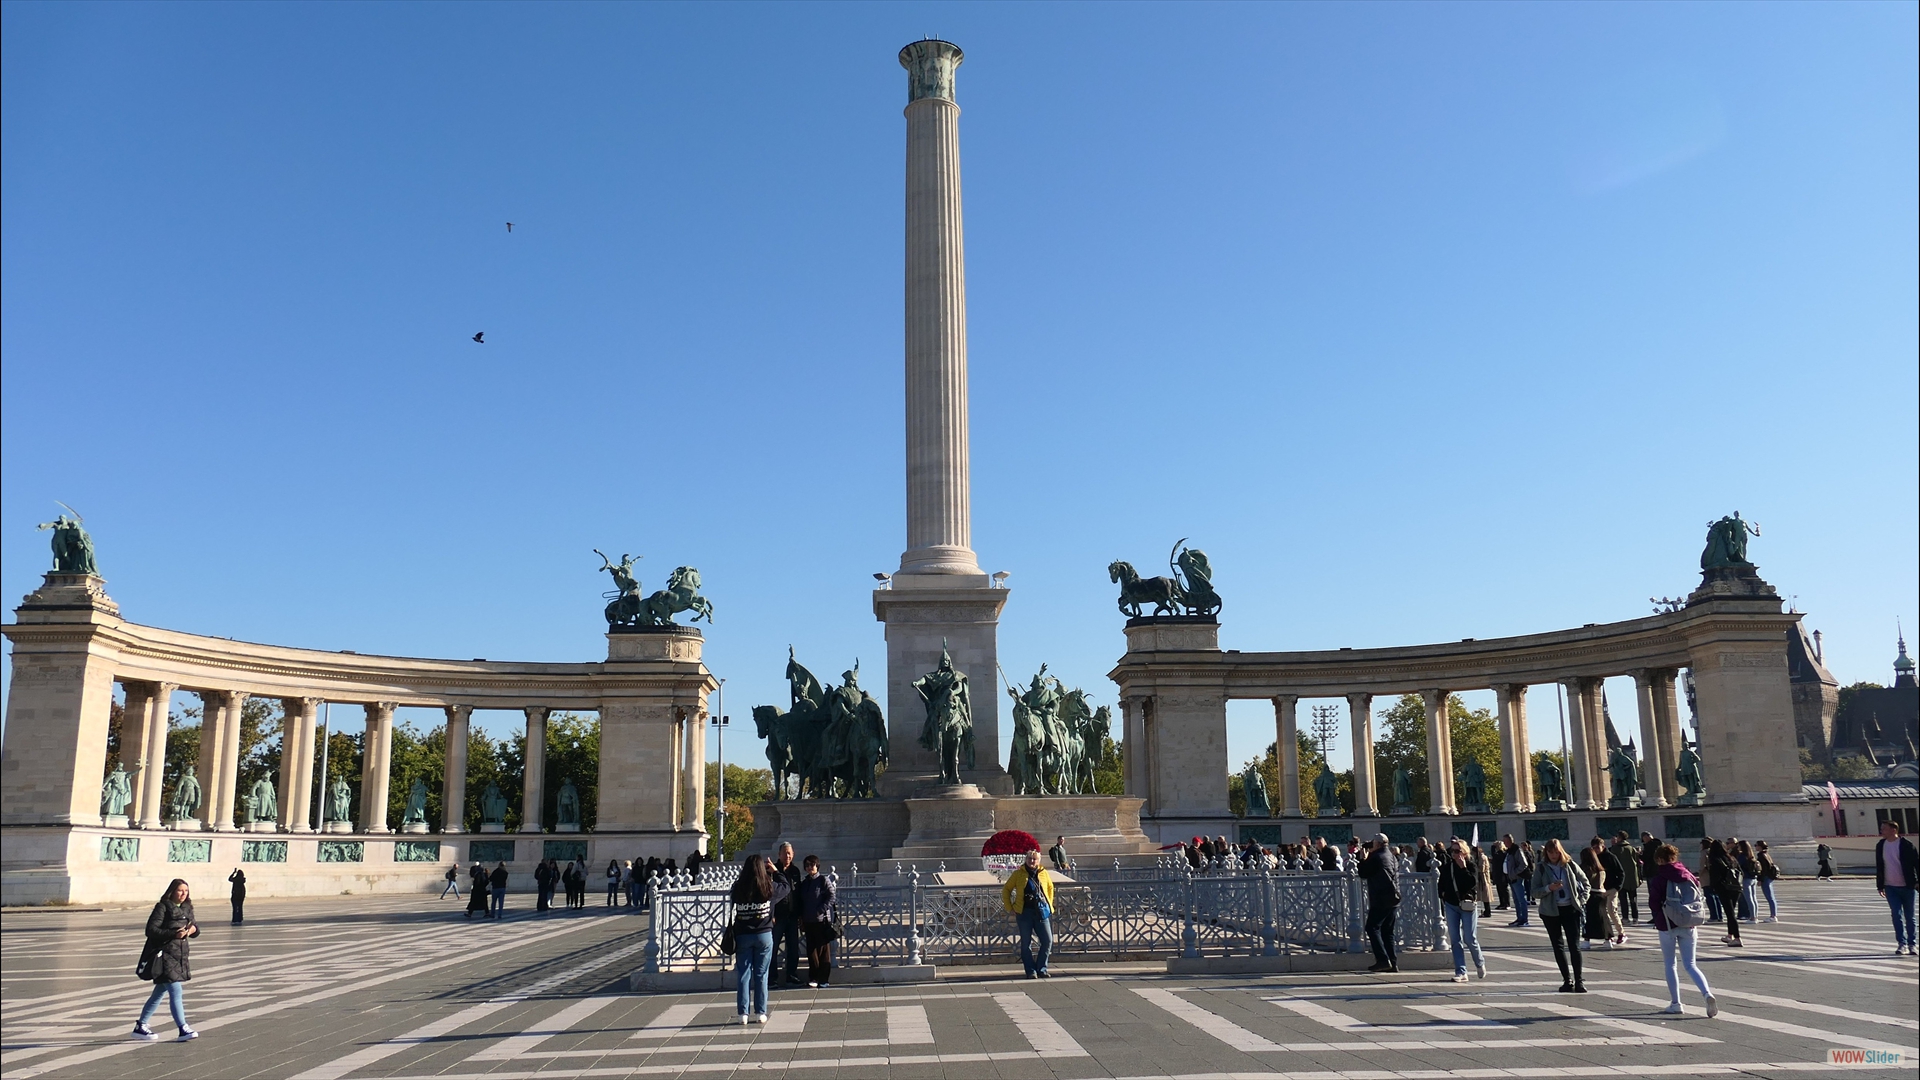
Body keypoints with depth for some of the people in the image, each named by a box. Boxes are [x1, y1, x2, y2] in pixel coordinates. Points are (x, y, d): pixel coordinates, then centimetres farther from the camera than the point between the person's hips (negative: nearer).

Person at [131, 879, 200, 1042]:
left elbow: (194, 927, 17)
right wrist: (173, 934, -26)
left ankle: (140, 1026, 29)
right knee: (175, 992, -12)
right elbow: (151, 930, -16)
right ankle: (183, 1029, -12)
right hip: (164, 954, -8)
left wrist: (194, 929, -7)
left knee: (159, 993, 17)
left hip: (180, 955, 8)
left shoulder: (186, 908, 11)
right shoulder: (163, 907, -10)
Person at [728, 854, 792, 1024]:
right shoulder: (770, 888, -7)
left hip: (742, 936, 0)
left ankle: (743, 1013, 6)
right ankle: (760, 1013, 9)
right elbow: (785, 887, 12)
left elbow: (730, 895, 14)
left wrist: (741, 876, 20)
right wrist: (775, 871, 24)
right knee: (761, 975, 8)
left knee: (743, 975, 7)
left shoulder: (738, 888, -8)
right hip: (764, 935, 0)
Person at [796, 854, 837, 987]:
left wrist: (820, 911, -15)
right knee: (811, 950, 7)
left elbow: (831, 898, -9)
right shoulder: (803, 882, 13)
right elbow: (799, 901, 16)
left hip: (822, 920, -5)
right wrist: (801, 918, 8)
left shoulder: (824, 880, -3)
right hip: (808, 921, 5)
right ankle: (813, 977, 14)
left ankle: (823, 978, 4)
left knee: (823, 950, -1)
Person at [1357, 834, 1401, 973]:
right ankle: (1393, 962, 7)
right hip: (1394, 900, 8)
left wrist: (1363, 860, 8)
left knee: (1372, 928, -5)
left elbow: (1363, 874, -5)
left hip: (1381, 900, -8)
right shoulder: (1392, 857, 16)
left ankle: (1382, 959, -15)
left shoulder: (1376, 857, -11)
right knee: (1387, 931, 11)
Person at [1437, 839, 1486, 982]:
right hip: (1451, 905, 4)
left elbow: (1473, 883, -22)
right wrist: (1442, 895, 8)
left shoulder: (1471, 865, -6)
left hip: (1467, 905, -4)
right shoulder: (1447, 866, 6)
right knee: (1455, 940, 1)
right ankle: (1461, 972, 4)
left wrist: (1463, 868, -22)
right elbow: (1442, 884, 19)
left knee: (1469, 939, -1)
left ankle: (1480, 963, 27)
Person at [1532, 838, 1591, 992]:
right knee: (1558, 946, 5)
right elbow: (1534, 892, -3)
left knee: (1574, 945, -4)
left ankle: (1579, 980, 2)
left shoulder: (1569, 865, 2)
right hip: (1550, 912, 0)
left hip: (1570, 910, 0)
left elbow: (1586, 884, 12)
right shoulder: (1540, 868, -1)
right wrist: (1549, 888, -19)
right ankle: (1567, 980, 12)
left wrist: (1581, 900, -1)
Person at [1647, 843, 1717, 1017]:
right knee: (1690, 965, 8)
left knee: (1670, 965, 10)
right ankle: (1707, 994, -15)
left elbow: (1653, 903, -7)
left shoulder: (1657, 879, -10)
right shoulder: (1688, 875, 2)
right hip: (1688, 926, 4)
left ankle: (1675, 1003, 10)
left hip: (1667, 926, -4)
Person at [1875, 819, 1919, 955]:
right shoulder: (1880, 846, 4)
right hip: (1890, 887, 3)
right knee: (1897, 916, -3)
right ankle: (1902, 943, 1)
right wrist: (1880, 885, 12)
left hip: (1907, 886, -3)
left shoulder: (1906, 844, -8)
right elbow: (1879, 867, 10)